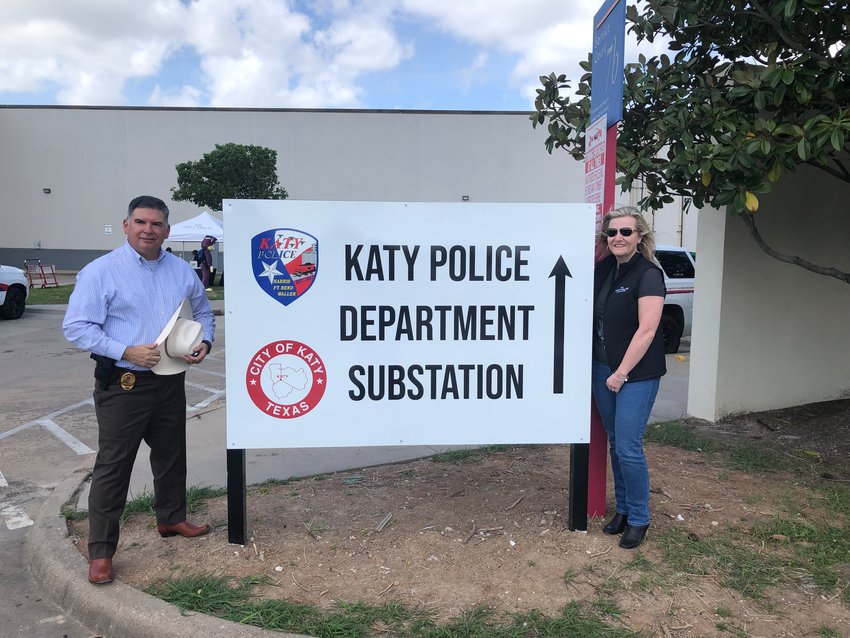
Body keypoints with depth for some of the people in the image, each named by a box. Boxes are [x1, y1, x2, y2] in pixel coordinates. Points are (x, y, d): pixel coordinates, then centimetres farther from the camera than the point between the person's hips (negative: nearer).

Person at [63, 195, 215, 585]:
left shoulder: (182, 271, 6)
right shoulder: (101, 272, -9)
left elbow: (203, 312, 17)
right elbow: (76, 327, -13)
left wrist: (204, 341, -4)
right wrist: (126, 352, -22)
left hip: (171, 382, 5)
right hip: (123, 385, -5)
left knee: (171, 456, 19)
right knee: (112, 466, 1)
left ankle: (171, 519, 40)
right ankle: (100, 551, 13)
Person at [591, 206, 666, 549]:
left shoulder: (648, 274, -13)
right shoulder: (604, 269, 7)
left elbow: (647, 330, -18)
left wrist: (622, 373, -16)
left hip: (637, 375, -7)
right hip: (602, 369, 7)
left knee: (628, 447, -5)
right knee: (615, 443, 14)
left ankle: (639, 520, 14)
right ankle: (622, 510, 29)